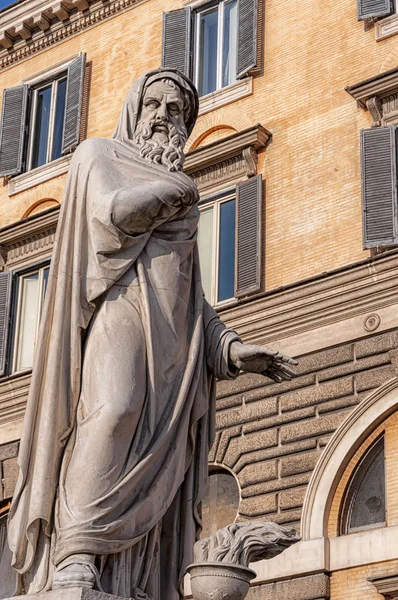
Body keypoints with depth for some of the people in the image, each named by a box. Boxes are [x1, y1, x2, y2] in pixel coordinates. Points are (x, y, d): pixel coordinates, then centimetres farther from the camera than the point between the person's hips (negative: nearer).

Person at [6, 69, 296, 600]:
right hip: (120, 304, -6)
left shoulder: (182, 199, 31)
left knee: (156, 451, -10)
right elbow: (113, 212, -8)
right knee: (114, 409, -31)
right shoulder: (99, 155, 15)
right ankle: (75, 556, -39)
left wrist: (233, 348, 9)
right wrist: (177, 189, 9)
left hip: (173, 330, 6)